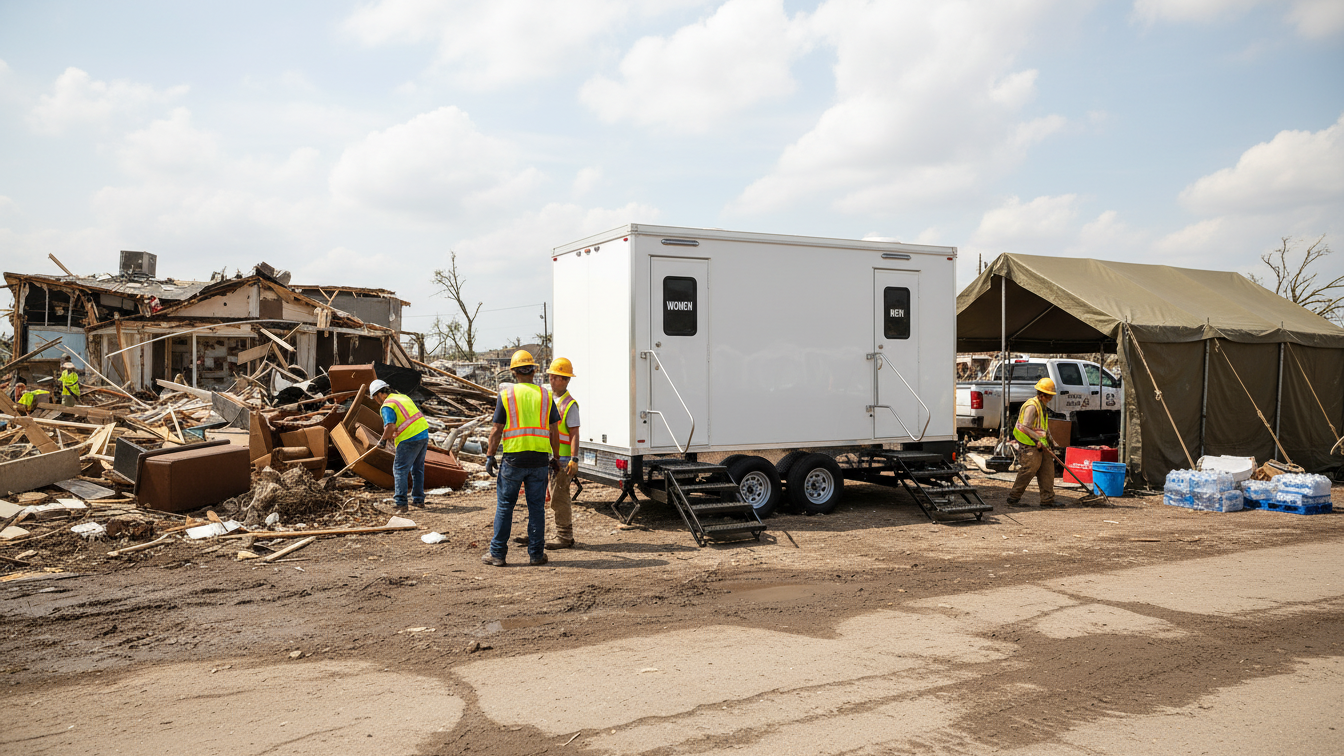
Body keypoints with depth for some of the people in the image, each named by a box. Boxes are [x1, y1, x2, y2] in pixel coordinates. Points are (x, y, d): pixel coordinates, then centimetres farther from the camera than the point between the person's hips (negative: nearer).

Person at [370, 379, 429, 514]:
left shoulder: (387, 406, -9)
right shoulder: (403, 397, 18)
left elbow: (390, 427, -23)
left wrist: (383, 440, -4)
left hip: (409, 440, -8)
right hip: (424, 434, 9)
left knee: (400, 470, -2)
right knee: (417, 469, 19)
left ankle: (400, 502, -7)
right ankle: (418, 499, 25)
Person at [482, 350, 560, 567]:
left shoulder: (506, 394, -2)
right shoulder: (545, 395, 6)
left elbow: (496, 430, -3)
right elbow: (554, 430, 6)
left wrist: (489, 456, 4)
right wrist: (555, 457, 15)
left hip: (514, 458, -2)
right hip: (539, 459, 2)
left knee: (504, 506, 7)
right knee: (536, 507, 8)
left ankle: (497, 554, 10)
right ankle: (536, 554, 11)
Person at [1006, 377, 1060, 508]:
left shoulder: (1042, 406, 16)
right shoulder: (1032, 406, -17)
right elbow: (1025, 427, -22)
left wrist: (1050, 439, 21)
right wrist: (1037, 441, -22)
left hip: (1040, 445, 10)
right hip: (1030, 446, -10)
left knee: (1048, 470, 7)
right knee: (1028, 471, -8)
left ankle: (1047, 499, 11)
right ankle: (1013, 498, 2)